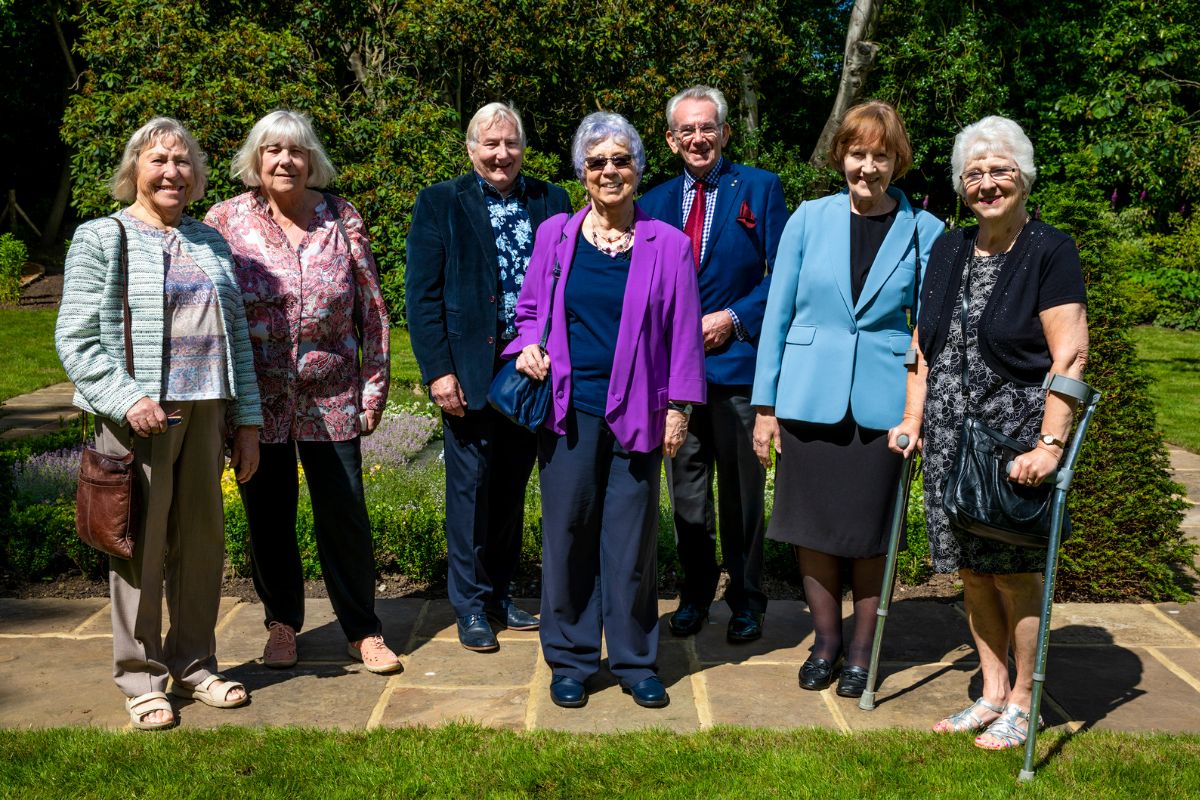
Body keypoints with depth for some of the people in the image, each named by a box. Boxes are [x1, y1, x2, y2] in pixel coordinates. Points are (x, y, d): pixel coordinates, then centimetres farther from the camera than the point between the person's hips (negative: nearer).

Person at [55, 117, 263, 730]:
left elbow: (236, 336, 16)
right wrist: (126, 399, -20)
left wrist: (247, 420, 10)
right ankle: (140, 677, 13)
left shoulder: (210, 242, 15)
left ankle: (194, 664, 23)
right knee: (141, 545, 0)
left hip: (205, 413, 5)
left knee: (202, 542, 9)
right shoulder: (101, 238, 1)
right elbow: (75, 339, -6)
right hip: (140, 417, -4)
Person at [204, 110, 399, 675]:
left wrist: (375, 384, 0)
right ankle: (282, 622, 29)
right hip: (257, 401, 0)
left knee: (345, 514, 4)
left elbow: (372, 308, 4)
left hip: (332, 398, 0)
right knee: (268, 516, 10)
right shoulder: (226, 221, 0)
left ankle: (362, 629, 19)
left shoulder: (341, 219, 2)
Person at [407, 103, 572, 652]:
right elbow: (422, 295, -4)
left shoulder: (551, 202, 8)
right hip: (471, 373, -3)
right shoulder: (440, 204, 1)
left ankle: (500, 592, 27)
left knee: (512, 487, 13)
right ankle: (471, 605, 16)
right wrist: (438, 371, -11)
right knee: (471, 487, 3)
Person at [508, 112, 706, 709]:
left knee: (632, 536, 5)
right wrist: (528, 345, -4)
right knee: (567, 531, 5)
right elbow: (530, 311, 17)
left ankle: (634, 660, 20)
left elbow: (683, 333, 4)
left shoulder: (667, 245, 3)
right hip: (569, 408, 1)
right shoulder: (555, 235, 7)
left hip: (637, 413, -1)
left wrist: (679, 408, 1)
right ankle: (570, 659, 19)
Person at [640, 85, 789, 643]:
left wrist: (734, 318, -13)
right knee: (686, 490, 11)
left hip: (737, 361, -3)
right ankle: (695, 592, 25)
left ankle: (746, 600, 20)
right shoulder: (655, 201, 11)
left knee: (741, 489, 6)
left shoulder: (759, 188, 1)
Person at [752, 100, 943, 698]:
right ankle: (826, 642, 28)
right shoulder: (810, 219, 1)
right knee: (813, 528, 9)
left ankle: (861, 651, 26)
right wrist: (765, 405, 1)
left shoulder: (923, 233, 0)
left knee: (869, 533, 8)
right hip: (809, 397, 1)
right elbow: (778, 312, 4)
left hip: (881, 404, -1)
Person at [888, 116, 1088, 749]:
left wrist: (1050, 444, -21)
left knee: (1014, 570, 1)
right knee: (972, 569, 11)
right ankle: (992, 693, 26)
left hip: (1015, 439, -6)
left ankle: (1021, 703, 18)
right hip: (951, 436, 6)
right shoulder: (949, 250, 12)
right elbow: (924, 343, 16)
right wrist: (913, 417, 8)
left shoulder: (1050, 251, -7)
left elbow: (1070, 356, -14)